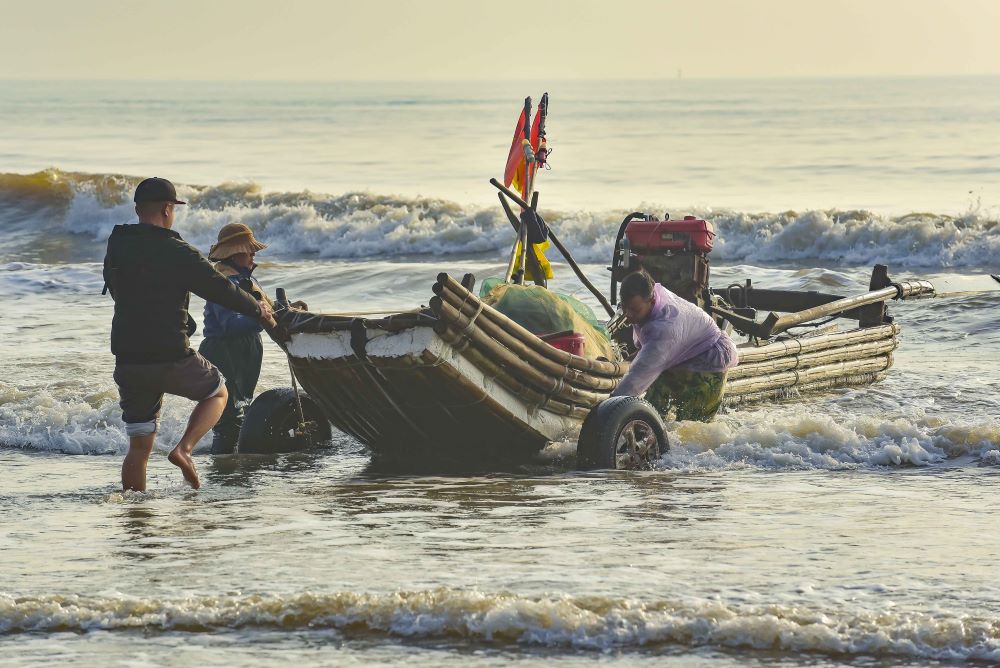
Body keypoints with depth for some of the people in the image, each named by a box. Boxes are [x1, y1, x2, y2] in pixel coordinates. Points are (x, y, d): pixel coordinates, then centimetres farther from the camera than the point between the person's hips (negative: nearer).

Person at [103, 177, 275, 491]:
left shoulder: (116, 249, 6)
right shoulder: (178, 253, -11)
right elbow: (221, 289, -3)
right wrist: (258, 309, 17)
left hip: (127, 360, 5)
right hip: (172, 358, -5)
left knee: (139, 447, 12)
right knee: (217, 392, 23)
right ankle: (184, 448, 2)